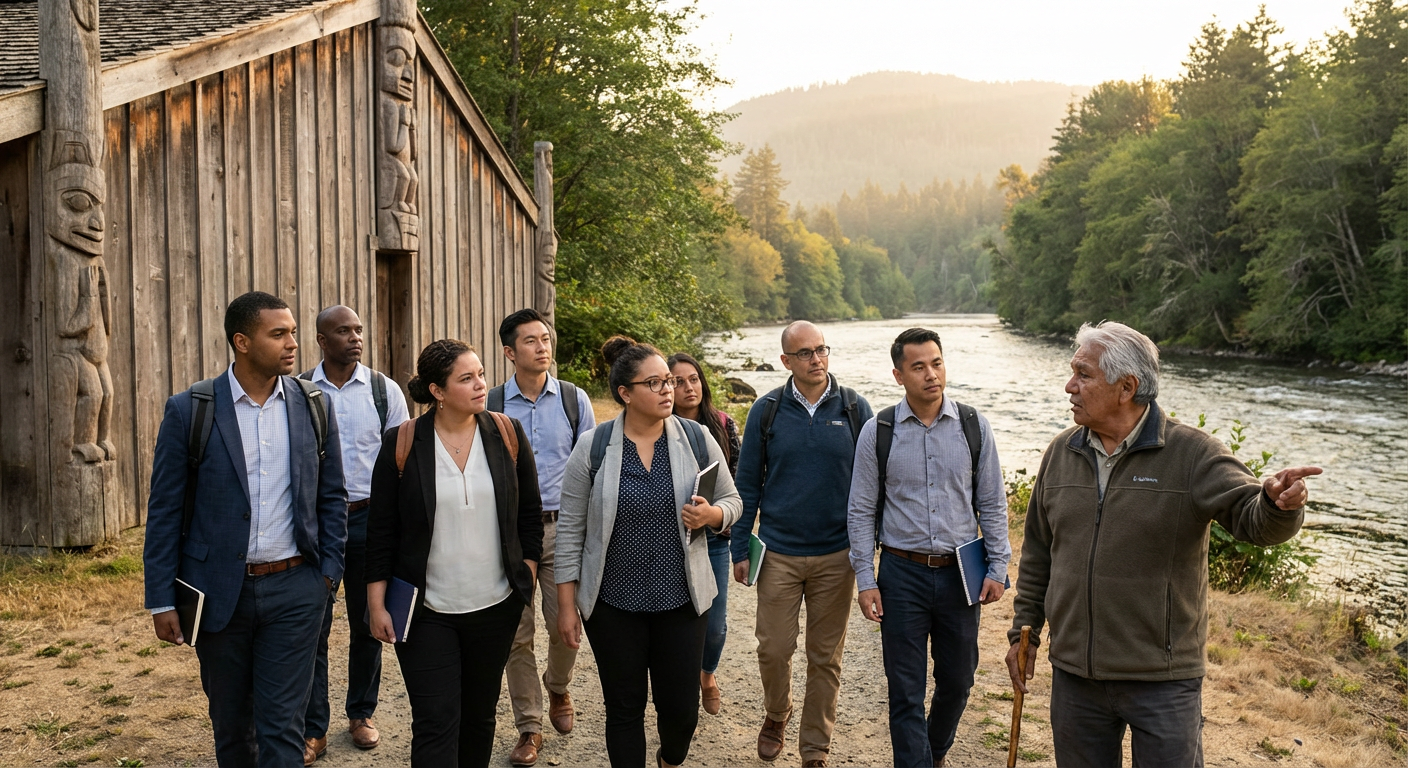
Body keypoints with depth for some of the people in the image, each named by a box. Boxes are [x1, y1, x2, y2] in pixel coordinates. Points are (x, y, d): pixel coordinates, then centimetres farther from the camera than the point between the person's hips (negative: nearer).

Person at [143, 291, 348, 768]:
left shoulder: (313, 406, 0)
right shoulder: (190, 411, -7)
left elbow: (331, 496, 7)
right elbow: (165, 511, -3)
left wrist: (329, 571, 1)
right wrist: (161, 601, -4)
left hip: (294, 589, 0)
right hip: (219, 592, 0)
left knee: (281, 726, 1)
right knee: (230, 723, 16)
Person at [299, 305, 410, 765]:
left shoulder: (384, 391, -1)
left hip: (369, 518, 1)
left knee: (366, 623, 12)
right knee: (313, 626, 3)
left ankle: (361, 714, 30)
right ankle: (313, 730, 15)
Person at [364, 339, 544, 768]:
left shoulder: (507, 435, -1)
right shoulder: (402, 443, -6)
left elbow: (529, 512, 6)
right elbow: (381, 530, -2)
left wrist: (527, 575, 4)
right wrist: (377, 605, -2)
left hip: (496, 605, 2)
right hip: (426, 612, -2)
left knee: (479, 715, 16)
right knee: (435, 724, -3)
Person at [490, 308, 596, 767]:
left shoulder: (575, 400, 2)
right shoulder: (492, 404, 0)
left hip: (563, 526, 0)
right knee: (517, 634, 4)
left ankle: (558, 690, 35)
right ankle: (529, 726, 19)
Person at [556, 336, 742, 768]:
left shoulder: (697, 440, -3)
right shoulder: (593, 448, -6)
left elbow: (731, 502, 7)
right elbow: (570, 529, -2)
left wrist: (711, 515, -17)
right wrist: (567, 604, -2)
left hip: (681, 600, 1)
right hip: (613, 603, -1)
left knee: (681, 708, 10)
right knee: (624, 709, 10)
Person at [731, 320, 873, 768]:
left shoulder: (854, 409, -2)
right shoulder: (767, 411, -2)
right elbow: (747, 484, 3)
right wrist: (740, 550, 2)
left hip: (837, 557, 0)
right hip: (779, 554, 0)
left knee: (826, 657, 9)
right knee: (773, 648, 5)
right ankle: (776, 714, 36)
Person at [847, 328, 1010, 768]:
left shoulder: (974, 427, -1)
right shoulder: (877, 432, -5)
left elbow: (992, 504, 5)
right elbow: (862, 511, -1)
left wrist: (997, 567, 0)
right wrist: (865, 579, -5)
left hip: (960, 571, 2)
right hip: (902, 571, -2)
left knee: (958, 678, 15)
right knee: (906, 690, 3)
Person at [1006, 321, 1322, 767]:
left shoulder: (1190, 454, -9)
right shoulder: (1061, 454, 3)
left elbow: (1253, 518, -18)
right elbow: (1038, 554, 10)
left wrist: (1279, 505, -42)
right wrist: (1023, 631, 11)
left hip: (1162, 680, -4)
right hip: (1073, 673, 4)